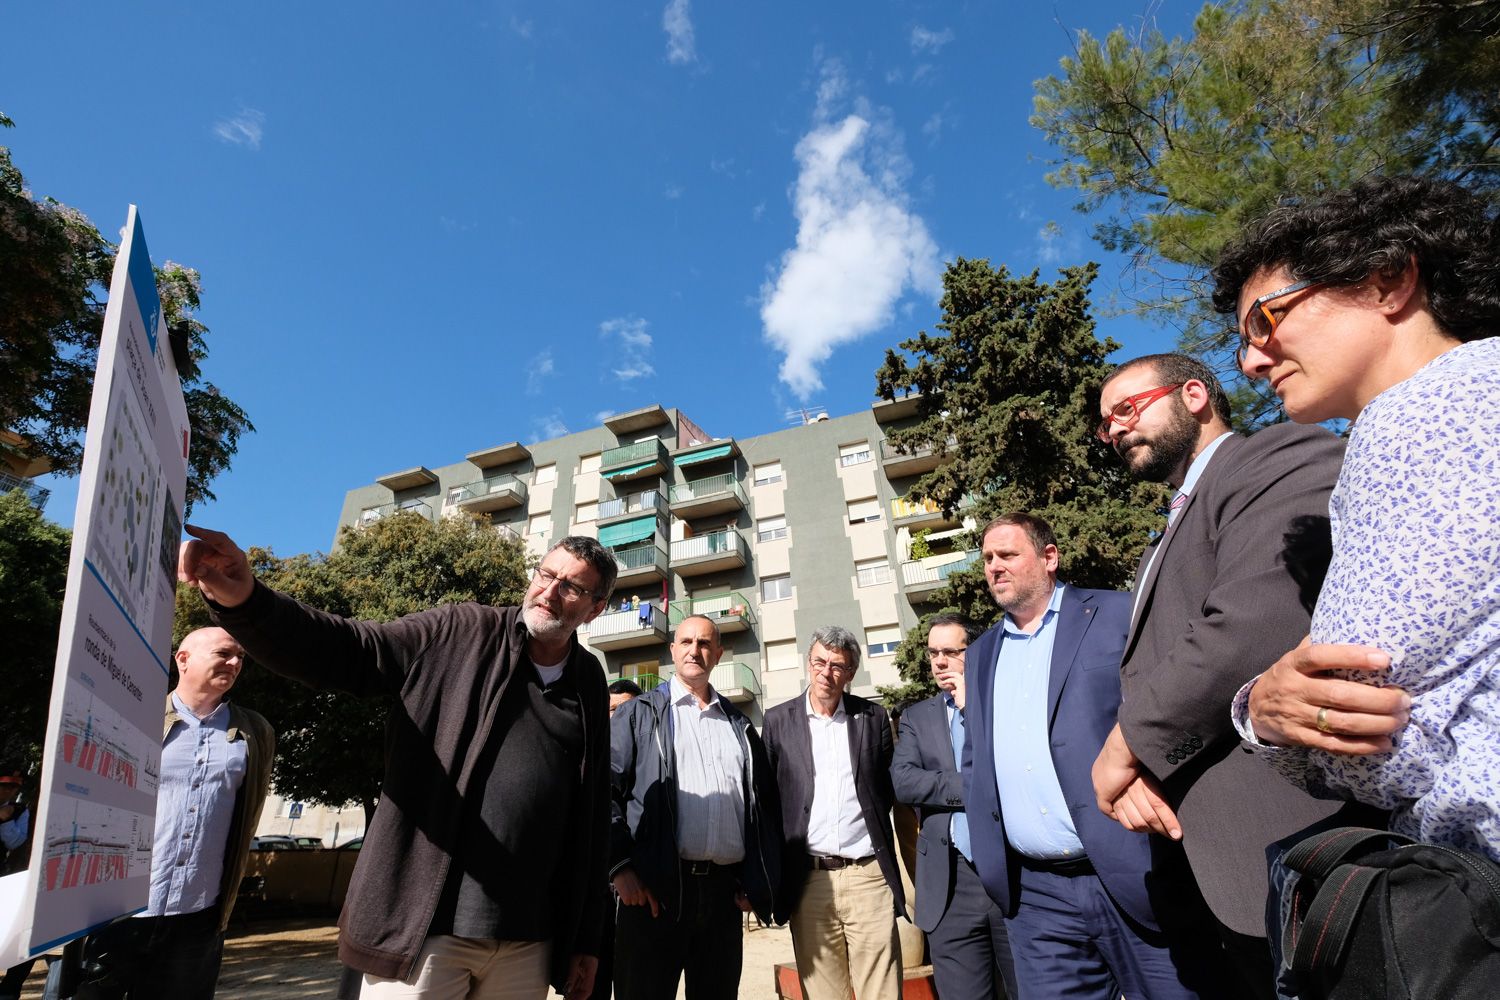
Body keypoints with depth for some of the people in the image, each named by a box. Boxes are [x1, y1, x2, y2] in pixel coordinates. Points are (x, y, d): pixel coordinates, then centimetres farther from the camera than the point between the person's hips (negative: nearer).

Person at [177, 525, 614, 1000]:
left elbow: (590, 820, 7)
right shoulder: (460, 633, -2)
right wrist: (245, 599, -28)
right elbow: (342, 649, -10)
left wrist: (585, 938, 9)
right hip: (425, 931, -3)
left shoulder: (589, 683, 5)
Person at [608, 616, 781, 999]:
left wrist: (757, 882, 6)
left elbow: (765, 805, 14)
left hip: (724, 891, 4)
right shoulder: (639, 714, 6)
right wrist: (621, 866, -12)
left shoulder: (739, 724, 16)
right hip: (654, 889, -3)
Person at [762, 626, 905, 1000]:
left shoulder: (874, 717, 7)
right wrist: (771, 875, 5)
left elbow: (889, 788, 14)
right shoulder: (778, 720, 4)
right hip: (808, 880, 0)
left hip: (868, 875, 0)